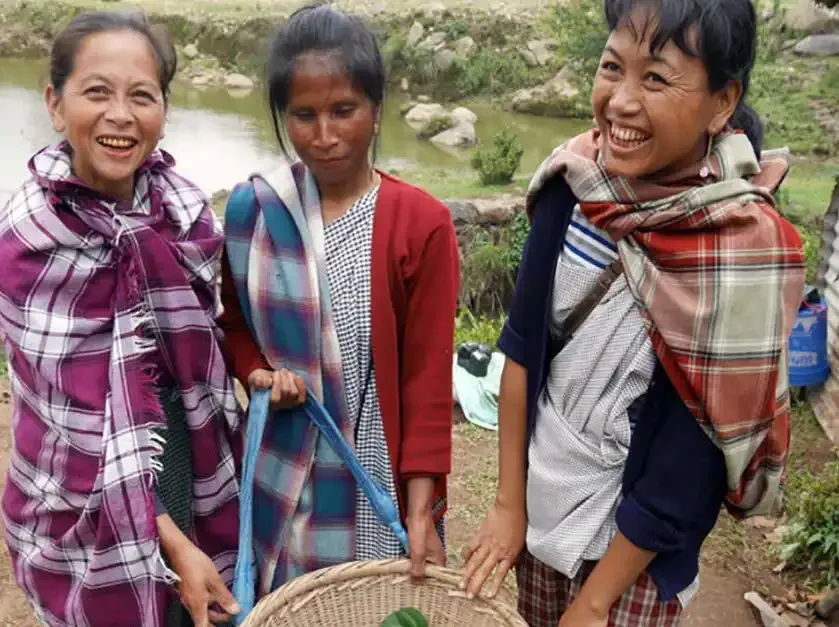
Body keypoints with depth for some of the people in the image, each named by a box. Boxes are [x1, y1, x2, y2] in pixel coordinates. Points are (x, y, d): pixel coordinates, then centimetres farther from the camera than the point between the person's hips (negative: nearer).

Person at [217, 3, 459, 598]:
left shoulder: (423, 224, -14)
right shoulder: (252, 208, -5)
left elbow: (428, 377, -11)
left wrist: (422, 507, -13)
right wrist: (258, 371, -11)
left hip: (381, 477, -2)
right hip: (285, 476, 3)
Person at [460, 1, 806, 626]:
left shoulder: (745, 252, -24)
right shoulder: (574, 182, -13)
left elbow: (692, 455, -19)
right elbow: (523, 345, -6)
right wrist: (508, 502, -2)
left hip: (637, 534, -3)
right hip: (540, 495, 4)